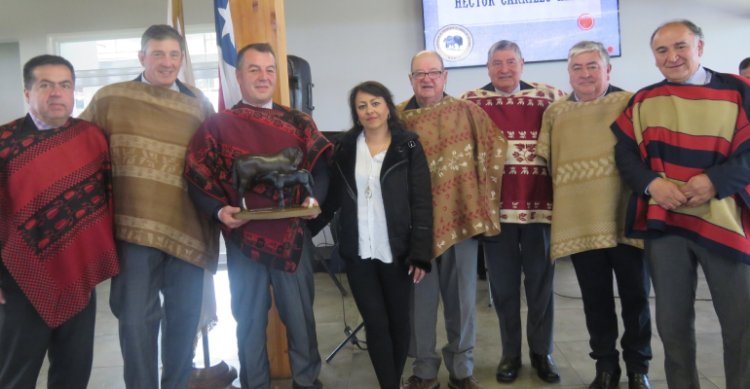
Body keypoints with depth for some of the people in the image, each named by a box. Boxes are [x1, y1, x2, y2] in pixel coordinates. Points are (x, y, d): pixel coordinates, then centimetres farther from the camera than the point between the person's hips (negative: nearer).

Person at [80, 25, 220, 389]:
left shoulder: (199, 104, 8)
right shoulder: (109, 99, 2)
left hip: (188, 229, 3)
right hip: (135, 228, -2)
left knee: (184, 317, 12)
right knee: (136, 320, 1)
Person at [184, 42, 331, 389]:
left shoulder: (299, 122, 6)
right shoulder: (217, 125, 1)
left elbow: (320, 166, 3)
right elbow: (197, 180, -2)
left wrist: (314, 198, -16)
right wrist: (219, 211, -18)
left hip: (293, 236, 1)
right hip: (244, 238, -1)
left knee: (301, 317, 13)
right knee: (250, 322, 13)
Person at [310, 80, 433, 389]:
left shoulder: (408, 146, -2)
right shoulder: (345, 147, 6)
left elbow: (422, 202, -6)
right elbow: (333, 196, 7)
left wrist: (420, 253, -11)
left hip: (396, 251, -1)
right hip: (357, 251, 1)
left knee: (398, 320, 11)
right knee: (375, 323, 3)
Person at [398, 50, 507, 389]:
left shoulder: (467, 112, 4)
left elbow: (495, 148, 5)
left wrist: (485, 193, 2)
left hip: (461, 216, 0)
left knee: (462, 297, 10)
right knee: (420, 298, 8)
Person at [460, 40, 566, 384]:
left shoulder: (550, 97, 5)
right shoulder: (470, 102, 4)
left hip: (540, 205, 1)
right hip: (495, 208, 0)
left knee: (540, 284, 11)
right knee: (503, 287, 10)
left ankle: (542, 352, 27)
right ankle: (510, 353, 25)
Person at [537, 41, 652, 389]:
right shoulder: (554, 113, 9)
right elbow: (545, 162, 11)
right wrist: (556, 205, 4)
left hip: (626, 218, -1)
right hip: (580, 223, 2)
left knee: (635, 296, 10)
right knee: (596, 300, 12)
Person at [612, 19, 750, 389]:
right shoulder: (643, 101, 9)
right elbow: (625, 153, 7)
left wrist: (717, 180, -18)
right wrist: (651, 183, -11)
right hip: (662, 219, 2)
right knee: (672, 320, 12)